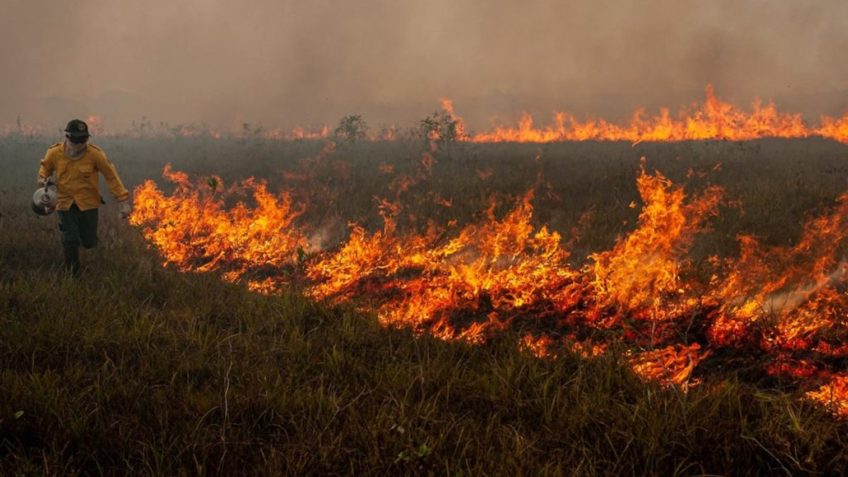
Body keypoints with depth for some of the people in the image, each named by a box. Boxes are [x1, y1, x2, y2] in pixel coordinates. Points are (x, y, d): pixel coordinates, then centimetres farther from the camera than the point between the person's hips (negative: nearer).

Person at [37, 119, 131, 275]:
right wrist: (42, 178, -10)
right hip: (65, 203, 0)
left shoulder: (95, 154, -15)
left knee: (89, 242, 4)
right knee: (70, 240, -7)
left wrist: (123, 201, -13)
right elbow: (45, 167, 13)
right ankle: (72, 274, 15)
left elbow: (111, 177, -10)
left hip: (88, 203, 0)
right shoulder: (55, 153, -9)